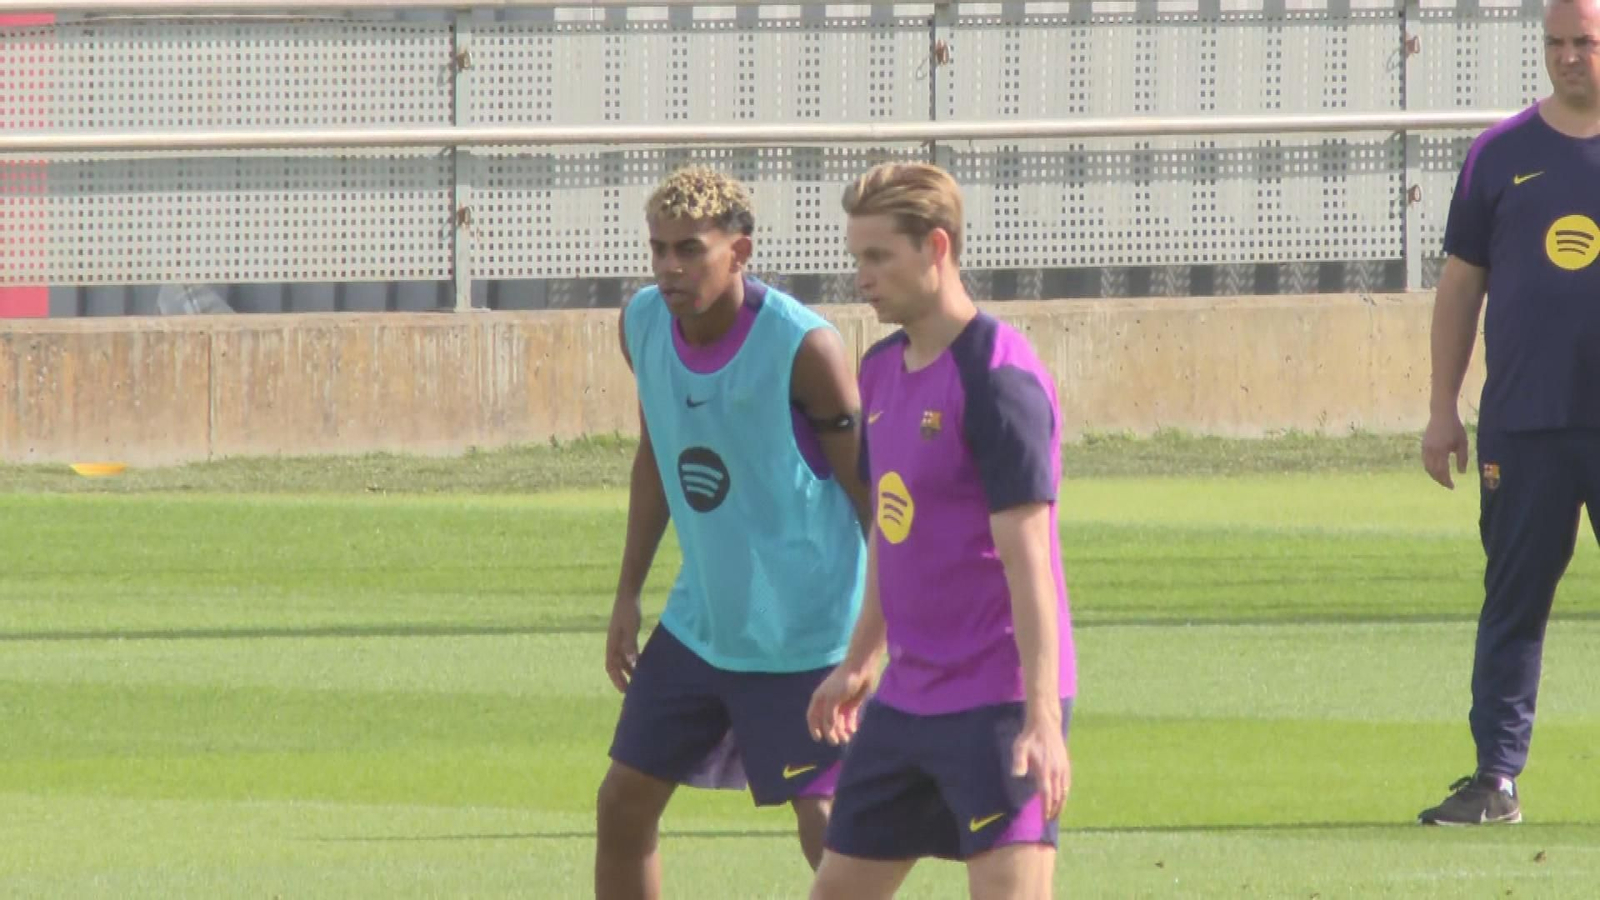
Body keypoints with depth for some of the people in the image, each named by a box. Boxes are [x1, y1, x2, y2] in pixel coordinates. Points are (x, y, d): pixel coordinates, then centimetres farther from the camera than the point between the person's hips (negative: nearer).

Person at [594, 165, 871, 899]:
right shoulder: (643, 323, -1)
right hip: (698, 619, 7)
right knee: (624, 804, 8)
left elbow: (869, 491, -12)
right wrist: (627, 597, 14)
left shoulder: (803, 348, -20)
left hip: (802, 636, -7)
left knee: (826, 828, -9)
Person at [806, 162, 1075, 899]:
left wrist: (1043, 720, -23)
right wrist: (859, 662, 27)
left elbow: (1027, 559, -20)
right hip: (906, 696, 9)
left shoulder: (998, 380, -16)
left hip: (997, 704, -9)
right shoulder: (883, 371, 10)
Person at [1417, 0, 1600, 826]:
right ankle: (1496, 777, 6)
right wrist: (1443, 411, 6)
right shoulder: (1503, 154, 7)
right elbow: (1461, 285, 10)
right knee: (1512, 601, 3)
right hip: (1523, 426, 1)